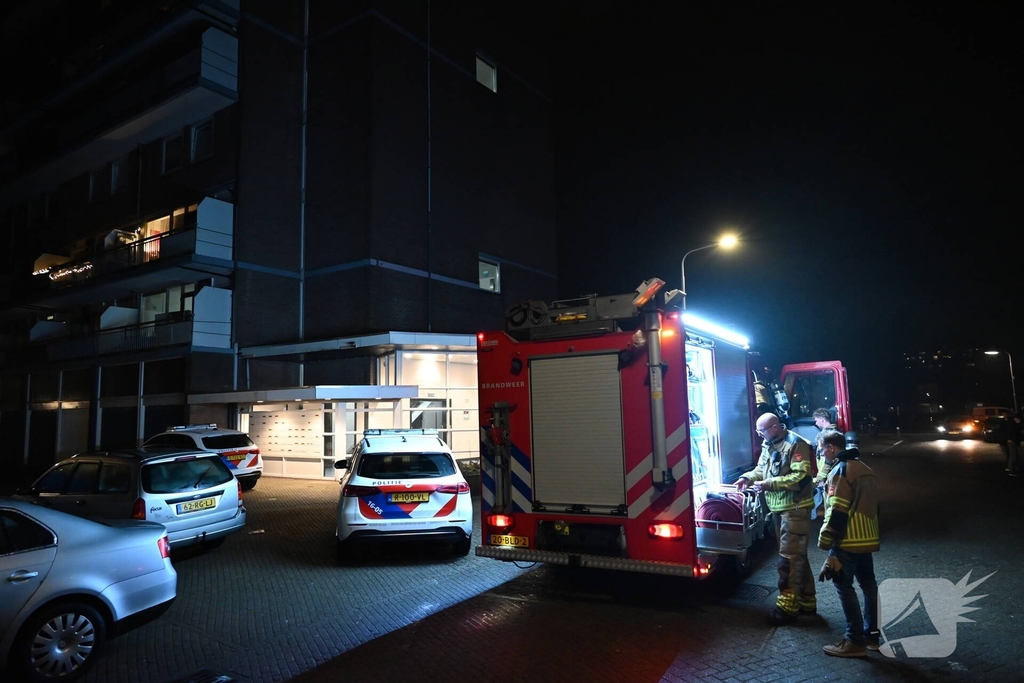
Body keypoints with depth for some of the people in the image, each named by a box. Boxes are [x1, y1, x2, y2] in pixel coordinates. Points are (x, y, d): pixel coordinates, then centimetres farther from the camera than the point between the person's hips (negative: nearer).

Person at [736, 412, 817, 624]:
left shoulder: (796, 444, -17)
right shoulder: (768, 445, 11)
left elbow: (802, 477, -24)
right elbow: (762, 468, 19)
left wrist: (769, 484, -25)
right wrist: (747, 477, -1)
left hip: (795, 509, -9)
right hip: (779, 508, 9)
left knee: (789, 557, -6)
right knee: (797, 556, 17)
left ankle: (787, 606, 1)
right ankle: (806, 602, 28)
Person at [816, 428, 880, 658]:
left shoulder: (841, 470, -15)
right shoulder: (864, 469, 13)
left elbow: (837, 510, -19)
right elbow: (872, 505, 20)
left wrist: (824, 540, -13)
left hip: (848, 540, -9)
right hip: (867, 538, 9)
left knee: (844, 587, -3)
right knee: (869, 584, 15)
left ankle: (855, 641, 0)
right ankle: (872, 634, 24)